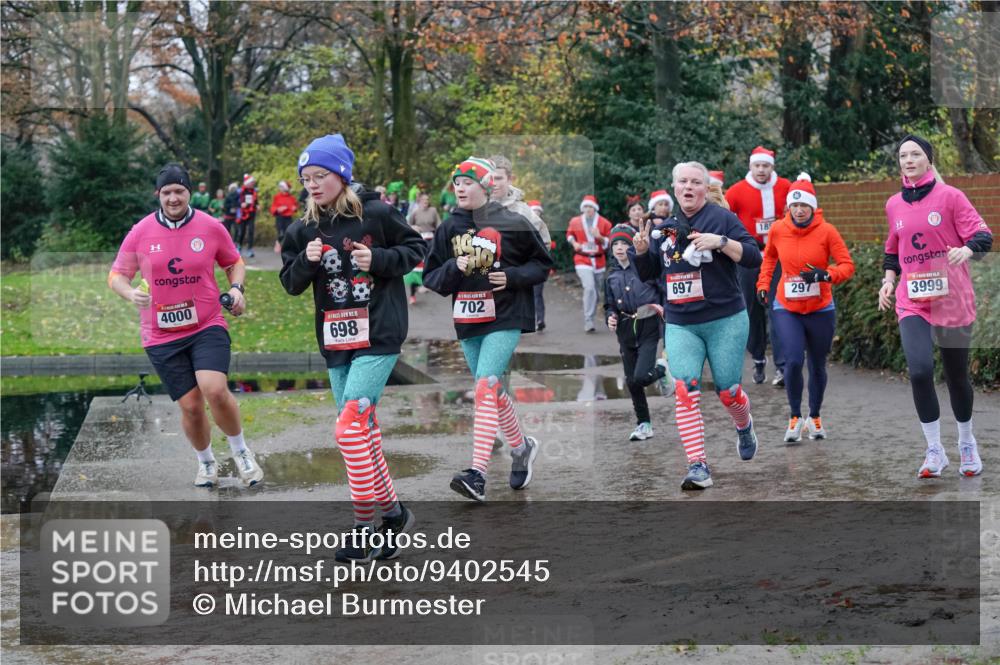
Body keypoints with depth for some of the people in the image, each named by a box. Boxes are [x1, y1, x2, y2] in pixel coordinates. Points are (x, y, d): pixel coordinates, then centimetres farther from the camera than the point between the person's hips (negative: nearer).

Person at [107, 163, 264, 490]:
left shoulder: (211, 227, -2)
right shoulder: (140, 233, -2)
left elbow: (234, 262, 14)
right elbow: (116, 275, 4)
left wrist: (236, 288, -6)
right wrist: (131, 293, -18)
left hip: (208, 326, -1)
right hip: (162, 335, 1)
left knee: (215, 390, -22)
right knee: (191, 405, 0)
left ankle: (240, 451, 4)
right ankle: (206, 462, 30)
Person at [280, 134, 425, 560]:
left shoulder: (376, 215, -7)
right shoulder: (303, 230, 5)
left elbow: (414, 247, 4)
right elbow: (291, 284, 8)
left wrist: (378, 259, -12)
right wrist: (306, 261, -12)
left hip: (378, 336, -6)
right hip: (334, 342, 6)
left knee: (350, 427, -16)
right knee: (364, 432, 10)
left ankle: (364, 525, -6)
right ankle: (391, 510, 22)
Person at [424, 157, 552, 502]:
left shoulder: (511, 224, -4)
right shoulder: (448, 229, 6)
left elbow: (542, 263, 5)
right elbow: (432, 279, 7)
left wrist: (513, 277, -11)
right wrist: (454, 268, -13)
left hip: (504, 317, -5)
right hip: (467, 321, 5)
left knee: (486, 386, -18)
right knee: (493, 391, 13)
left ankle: (477, 473, -24)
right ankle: (521, 447, 37)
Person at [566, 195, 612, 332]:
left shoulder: (604, 223, 0)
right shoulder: (575, 222, 2)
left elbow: (609, 243, 2)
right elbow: (569, 234, 21)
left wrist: (600, 237, -17)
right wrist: (574, 243, 1)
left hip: (598, 261, 3)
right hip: (582, 260, -3)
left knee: (597, 291, 10)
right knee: (589, 288, -21)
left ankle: (590, 320, 25)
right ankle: (588, 321, -19)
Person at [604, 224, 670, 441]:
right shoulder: (612, 275, 10)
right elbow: (609, 305, 18)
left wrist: (664, 307, -18)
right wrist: (610, 317, -2)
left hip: (648, 328, -5)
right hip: (626, 331, 5)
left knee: (641, 377, -18)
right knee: (631, 382, 6)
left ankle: (661, 369, 16)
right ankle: (644, 425, 19)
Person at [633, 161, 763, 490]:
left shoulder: (722, 218, -3)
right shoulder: (665, 228, 12)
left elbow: (753, 257, -10)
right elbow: (648, 274, 18)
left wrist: (720, 242, -22)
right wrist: (642, 251, -2)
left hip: (725, 321, -3)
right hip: (680, 325, 3)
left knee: (728, 392, 3)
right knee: (685, 391, -13)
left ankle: (744, 427, 39)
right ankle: (698, 466, -14)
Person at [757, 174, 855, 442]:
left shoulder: (826, 230, -11)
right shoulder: (778, 230, -4)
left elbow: (848, 265, -10)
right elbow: (769, 257, 17)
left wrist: (825, 275, -27)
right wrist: (763, 285, 11)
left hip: (820, 309, 0)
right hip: (786, 308, 0)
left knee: (817, 365, 10)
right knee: (794, 361, -15)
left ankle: (815, 417, 31)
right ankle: (795, 417, 4)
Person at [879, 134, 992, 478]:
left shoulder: (950, 196, -5)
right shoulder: (894, 204, 7)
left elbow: (982, 235, -11)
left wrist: (966, 249, -31)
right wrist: (889, 278, 7)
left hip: (952, 300, -2)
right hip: (912, 302, 2)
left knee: (957, 376, 9)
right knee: (920, 371, -18)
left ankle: (967, 444, 33)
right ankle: (934, 451, -5)